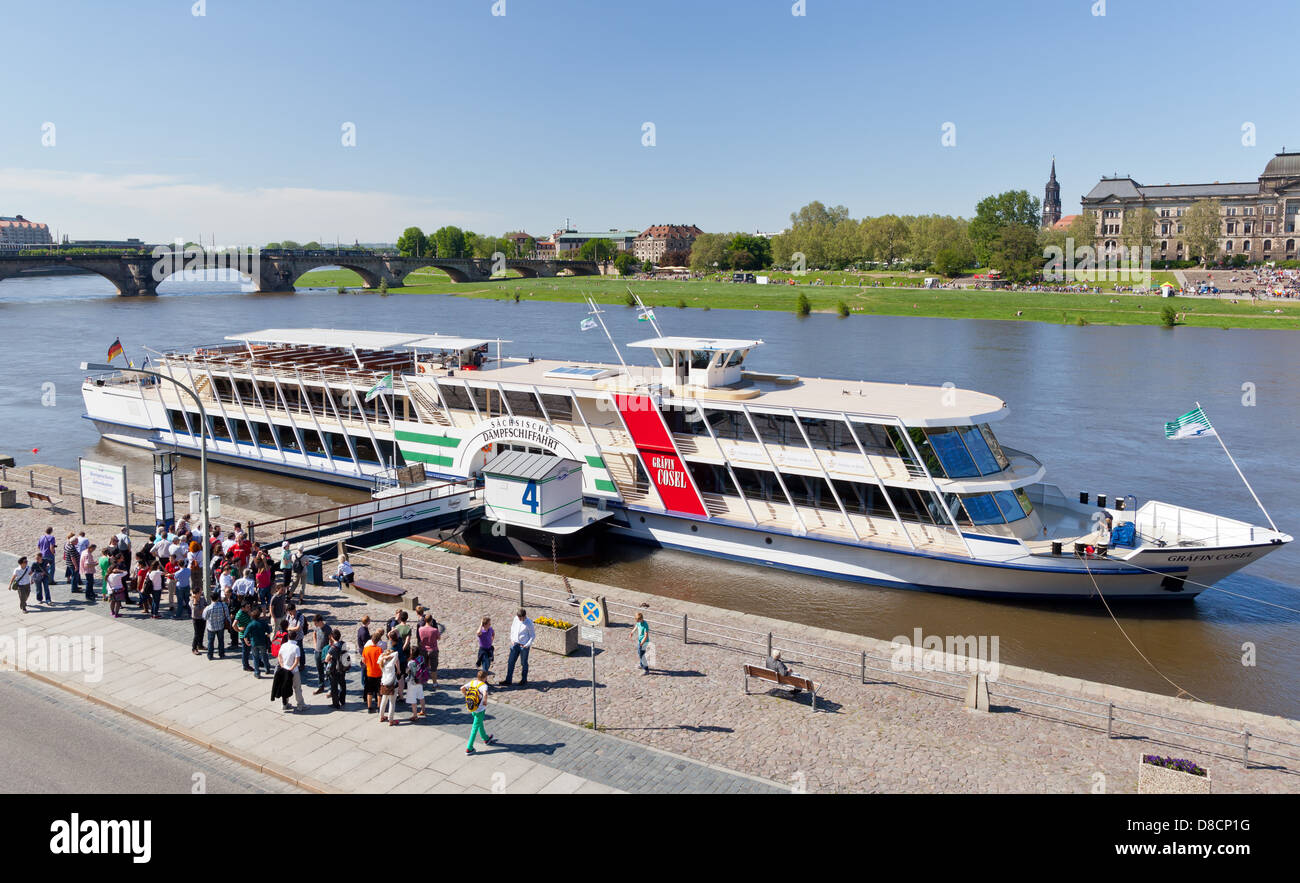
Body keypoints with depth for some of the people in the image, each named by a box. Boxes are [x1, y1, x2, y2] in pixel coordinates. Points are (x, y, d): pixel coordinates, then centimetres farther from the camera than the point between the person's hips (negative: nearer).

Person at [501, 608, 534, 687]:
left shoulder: (529, 623, -15)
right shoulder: (516, 619, -1)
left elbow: (533, 635, -8)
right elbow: (512, 628, 13)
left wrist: (527, 645, -16)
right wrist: (512, 639, 3)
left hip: (524, 645, -5)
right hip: (515, 644, 5)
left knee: (524, 663, 8)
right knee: (511, 662, 4)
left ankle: (524, 680, 22)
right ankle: (508, 680, 11)